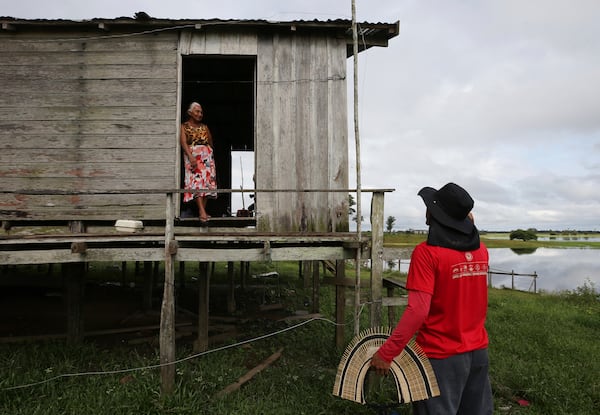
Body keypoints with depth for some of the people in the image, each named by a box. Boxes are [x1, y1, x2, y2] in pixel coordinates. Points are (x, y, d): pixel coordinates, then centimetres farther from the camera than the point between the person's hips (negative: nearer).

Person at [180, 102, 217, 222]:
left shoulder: (205, 127, 22)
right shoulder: (184, 126, 9)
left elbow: (211, 142, 21)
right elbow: (184, 142, -6)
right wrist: (191, 157, -20)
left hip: (207, 156, 5)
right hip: (192, 156, -5)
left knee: (207, 182, -5)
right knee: (196, 181, -19)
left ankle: (202, 210, -2)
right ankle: (202, 211, -28)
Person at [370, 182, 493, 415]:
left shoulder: (427, 252, -19)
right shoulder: (481, 249, 2)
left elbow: (418, 311, -26)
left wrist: (386, 353, -21)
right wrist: (468, 227, 18)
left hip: (441, 356, -6)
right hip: (478, 351, 7)